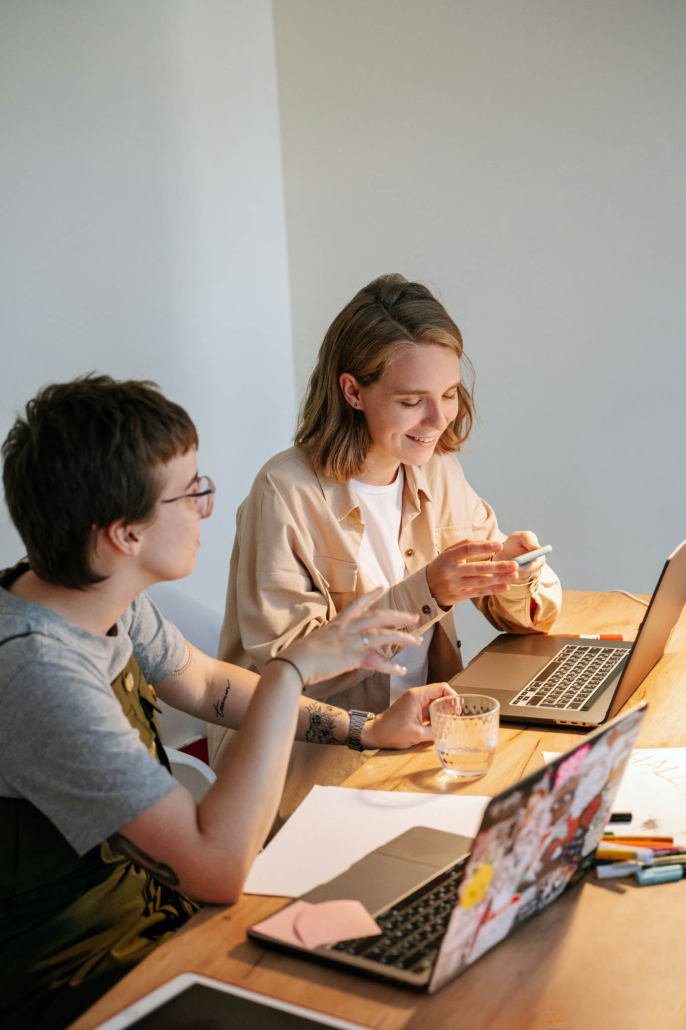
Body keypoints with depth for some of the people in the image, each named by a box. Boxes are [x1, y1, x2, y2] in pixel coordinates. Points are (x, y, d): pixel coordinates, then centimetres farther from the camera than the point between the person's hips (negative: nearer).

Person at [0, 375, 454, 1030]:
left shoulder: (107, 599, -5)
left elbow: (204, 682, 14)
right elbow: (218, 869, -33)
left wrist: (365, 730, 9)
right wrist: (292, 671, -29)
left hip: (144, 890, 8)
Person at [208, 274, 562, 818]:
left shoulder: (439, 473, 6)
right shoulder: (287, 492, -16)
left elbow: (522, 615, 11)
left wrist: (519, 576, -14)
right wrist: (423, 594, -25)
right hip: (311, 757, -6)